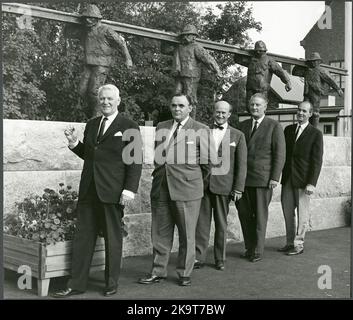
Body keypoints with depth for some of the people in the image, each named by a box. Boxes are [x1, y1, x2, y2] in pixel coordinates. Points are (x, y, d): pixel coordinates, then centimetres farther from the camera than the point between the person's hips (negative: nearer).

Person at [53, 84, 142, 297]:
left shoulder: (130, 128, -2)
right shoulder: (91, 125, 16)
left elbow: (136, 162, -6)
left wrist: (130, 190, -14)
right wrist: (74, 143, 5)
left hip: (112, 192, -5)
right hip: (88, 190, 5)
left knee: (113, 238, 6)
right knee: (83, 237, 6)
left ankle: (112, 284, 19)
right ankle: (77, 285, 13)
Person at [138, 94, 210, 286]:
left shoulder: (200, 130, 0)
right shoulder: (161, 127, 13)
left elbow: (206, 162, 3)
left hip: (187, 189, -4)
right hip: (161, 188, 4)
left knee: (187, 234, 5)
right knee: (160, 233, 9)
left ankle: (184, 274, 18)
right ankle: (158, 272, 21)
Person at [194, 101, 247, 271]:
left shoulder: (237, 136, 6)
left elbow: (241, 164, 3)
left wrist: (238, 188, -4)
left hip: (223, 185, -1)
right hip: (202, 184, 1)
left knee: (221, 224, 8)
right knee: (201, 222, 1)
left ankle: (220, 259, 18)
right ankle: (198, 257, 8)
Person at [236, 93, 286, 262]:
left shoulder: (274, 126, -1)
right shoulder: (242, 126, 13)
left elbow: (280, 153, -4)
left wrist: (275, 177, -10)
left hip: (263, 178, -4)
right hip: (243, 178, 4)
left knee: (260, 216, 3)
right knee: (244, 214, 5)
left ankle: (258, 250, 15)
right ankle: (249, 247, 20)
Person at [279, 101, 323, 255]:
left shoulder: (316, 134, -4)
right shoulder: (288, 130, 11)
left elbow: (317, 161, -7)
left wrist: (312, 183, -14)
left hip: (303, 180, -5)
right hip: (287, 178, 5)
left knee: (302, 213, 4)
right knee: (287, 211, 9)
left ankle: (299, 245, 15)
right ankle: (290, 242, 21)